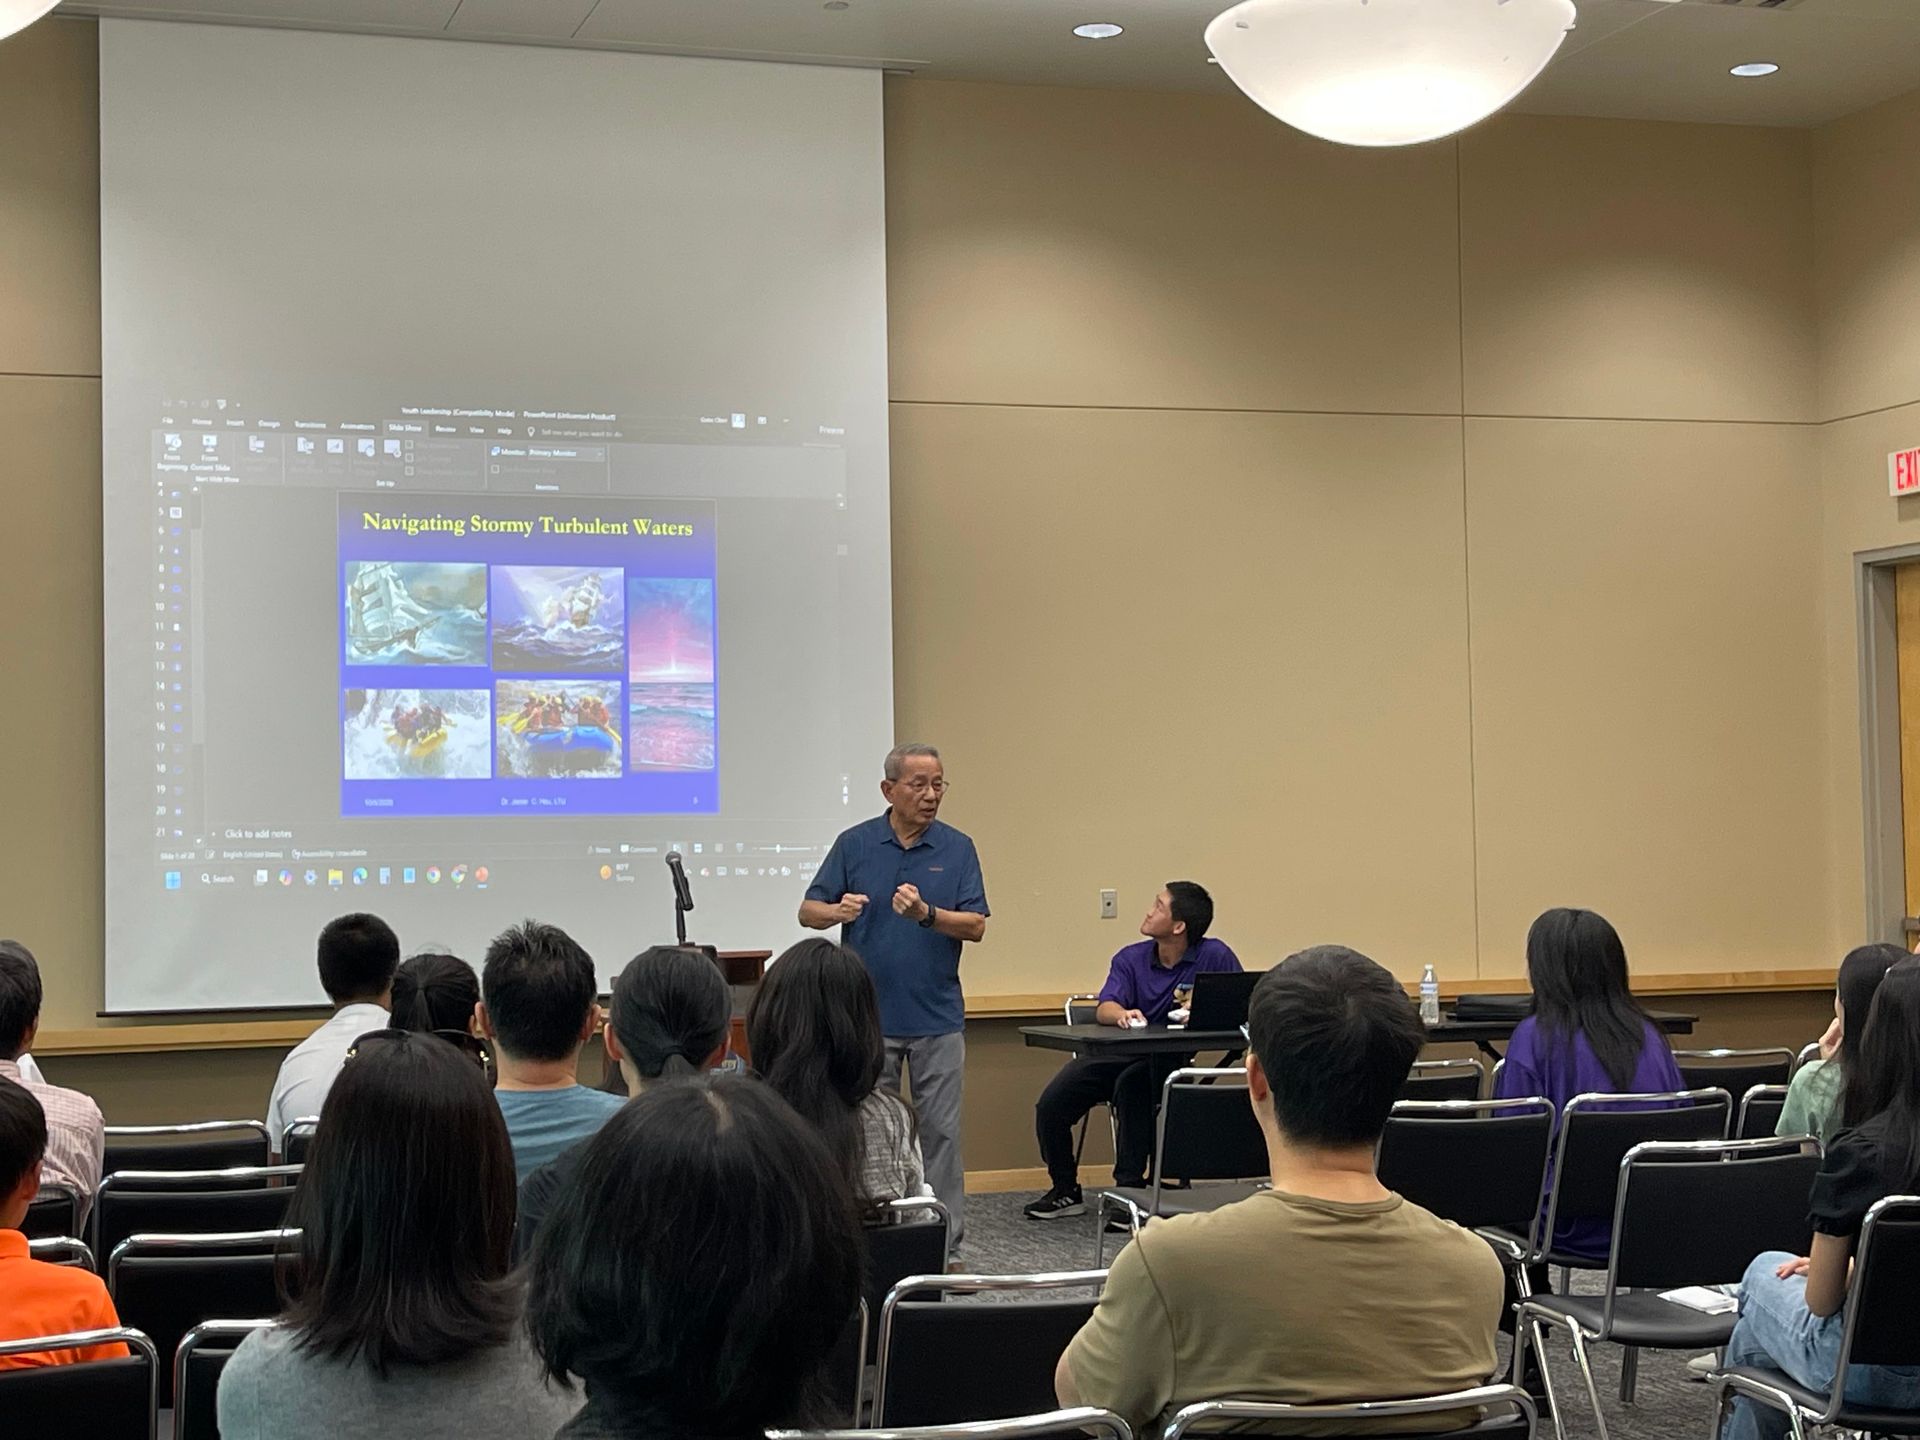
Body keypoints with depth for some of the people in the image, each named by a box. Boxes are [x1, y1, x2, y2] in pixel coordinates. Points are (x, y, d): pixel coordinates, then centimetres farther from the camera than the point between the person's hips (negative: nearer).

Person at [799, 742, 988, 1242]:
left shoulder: (957, 848, 1)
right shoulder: (854, 844, 1)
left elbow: (975, 925, -6)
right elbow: (808, 911, 2)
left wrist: (926, 914, -23)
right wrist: (838, 910, -21)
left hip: (937, 1017, 0)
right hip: (869, 1014, 0)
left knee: (941, 1129, 3)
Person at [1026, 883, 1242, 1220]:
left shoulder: (1214, 956, -5)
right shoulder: (1131, 958, 3)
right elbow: (1105, 1009, -12)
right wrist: (1122, 1014, -36)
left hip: (1165, 1060, -4)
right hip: (1111, 1052, 4)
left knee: (1132, 1085, -36)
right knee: (1050, 1105, -14)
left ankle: (1129, 1188, -25)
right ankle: (1065, 1191, 9)